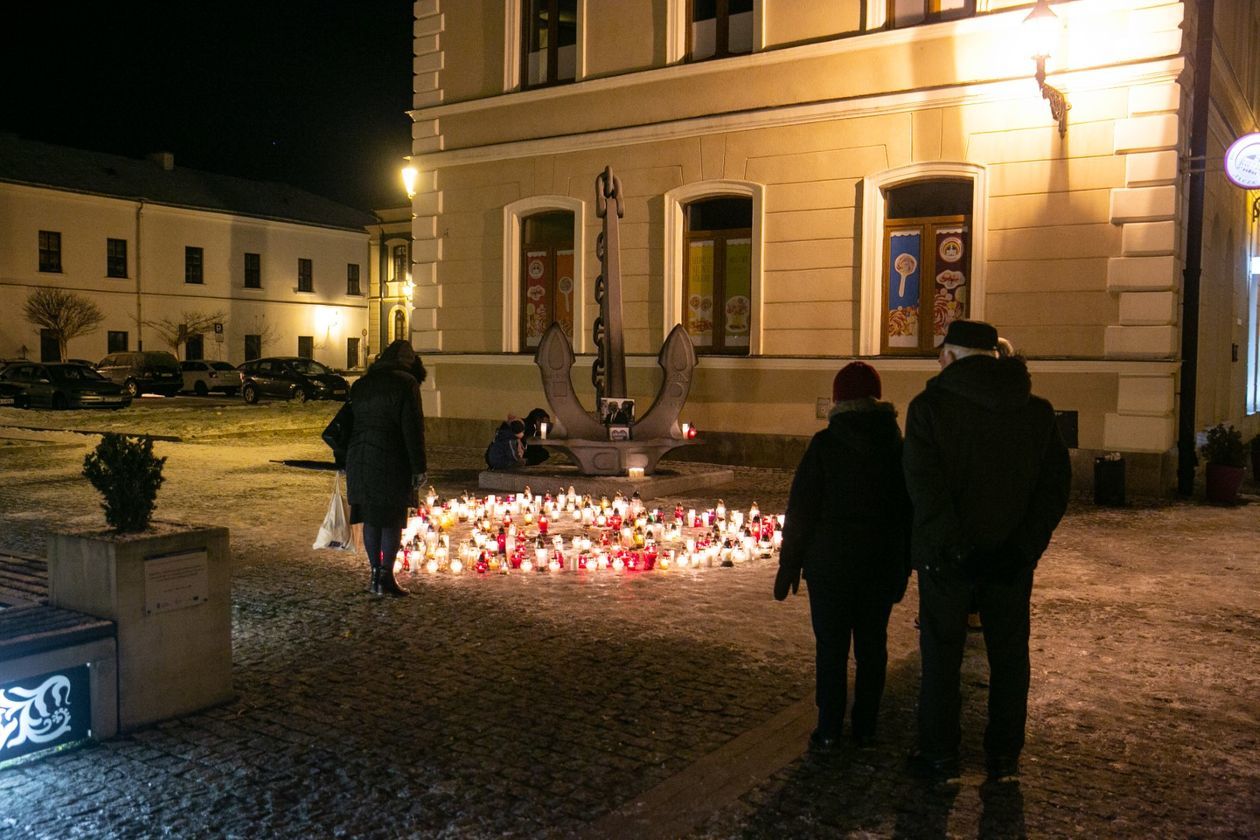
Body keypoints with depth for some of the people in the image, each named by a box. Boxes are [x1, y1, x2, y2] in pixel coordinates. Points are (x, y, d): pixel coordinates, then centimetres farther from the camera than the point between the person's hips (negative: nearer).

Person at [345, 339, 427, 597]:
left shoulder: (360, 385, 14)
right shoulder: (406, 383, -6)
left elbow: (348, 424, 17)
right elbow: (413, 429, -12)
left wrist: (346, 461, 23)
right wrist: (419, 467, -9)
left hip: (359, 461, 6)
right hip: (390, 463, -6)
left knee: (371, 519, 12)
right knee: (392, 521, 0)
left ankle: (376, 574, 16)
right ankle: (386, 577, -1)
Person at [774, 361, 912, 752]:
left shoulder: (825, 445, -10)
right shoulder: (898, 446, 1)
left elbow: (801, 510, -9)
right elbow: (908, 511, 8)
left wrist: (789, 565, -3)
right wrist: (903, 568, 15)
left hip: (831, 562, -3)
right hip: (883, 563, 3)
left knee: (831, 647, 4)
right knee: (872, 645, 11)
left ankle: (828, 730, 7)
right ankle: (864, 727, 17)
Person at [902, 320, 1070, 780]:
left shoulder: (930, 406, -9)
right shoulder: (1038, 411, 4)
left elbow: (924, 484, -19)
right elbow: (1056, 483, -2)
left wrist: (953, 545, -18)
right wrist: (1024, 547, -8)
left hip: (947, 557, -3)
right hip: (1012, 558, 3)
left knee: (941, 655, 9)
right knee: (1009, 656, 15)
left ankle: (940, 756, 17)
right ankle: (1004, 756, 24)